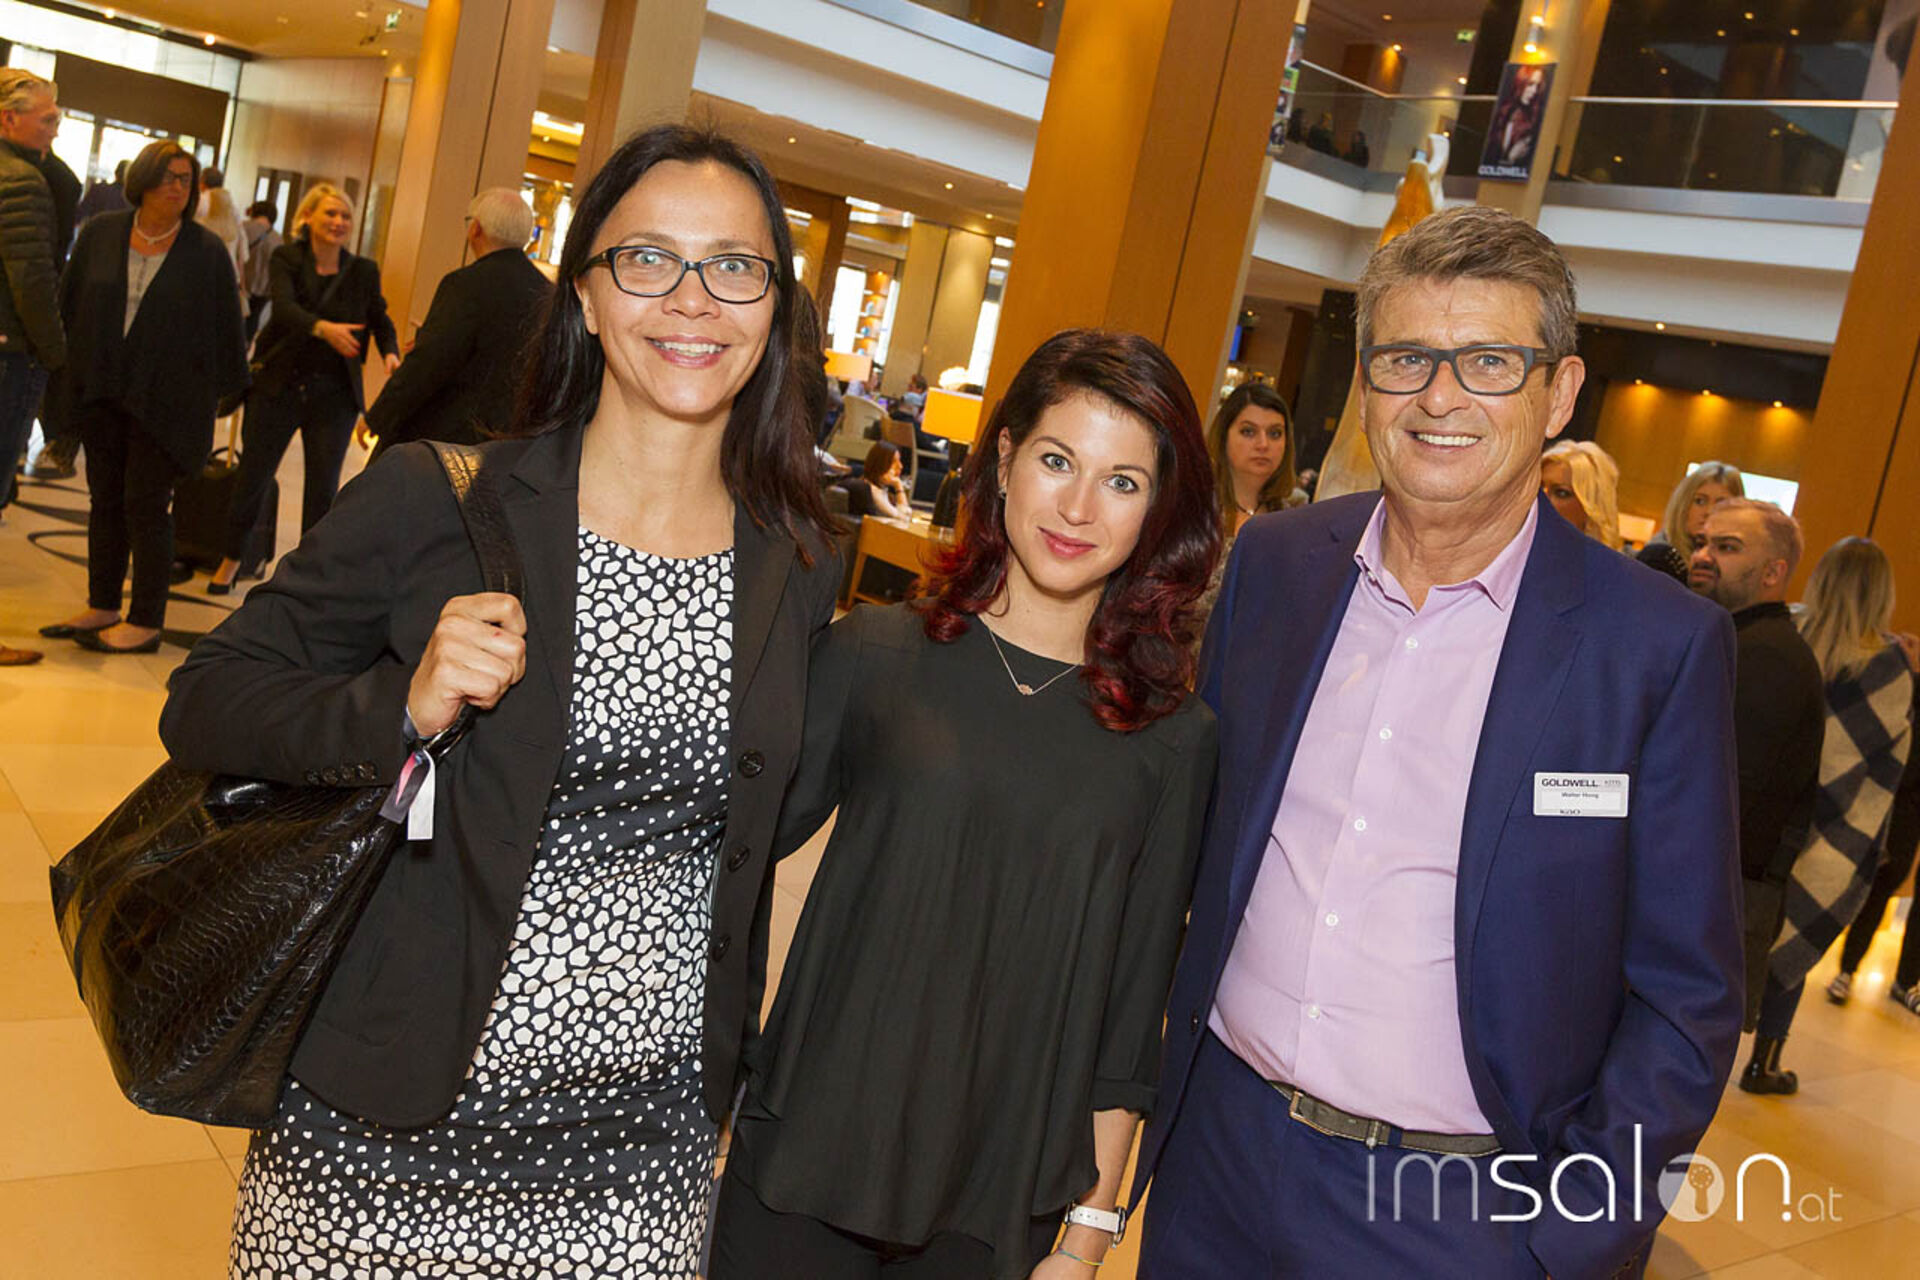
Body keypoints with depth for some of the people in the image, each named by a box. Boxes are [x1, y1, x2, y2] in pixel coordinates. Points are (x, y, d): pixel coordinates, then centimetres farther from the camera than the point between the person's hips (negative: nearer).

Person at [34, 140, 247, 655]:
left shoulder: (207, 251, -3)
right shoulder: (99, 234, 6)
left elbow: (225, 323, 1)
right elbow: (69, 304, 12)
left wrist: (229, 384, 2)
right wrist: (67, 372, 11)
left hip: (164, 399, -4)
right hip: (101, 393, 4)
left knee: (146, 506, -3)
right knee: (105, 499, 12)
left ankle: (146, 623, 5)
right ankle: (102, 607, 23)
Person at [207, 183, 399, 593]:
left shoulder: (363, 271, 1)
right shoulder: (286, 259, -5)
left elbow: (381, 319, 14)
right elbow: (284, 308, -23)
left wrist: (390, 353, -8)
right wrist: (323, 328, -42)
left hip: (334, 394, 1)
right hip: (279, 386, -1)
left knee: (323, 489, 1)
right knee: (253, 477, 9)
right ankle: (232, 558, 29)